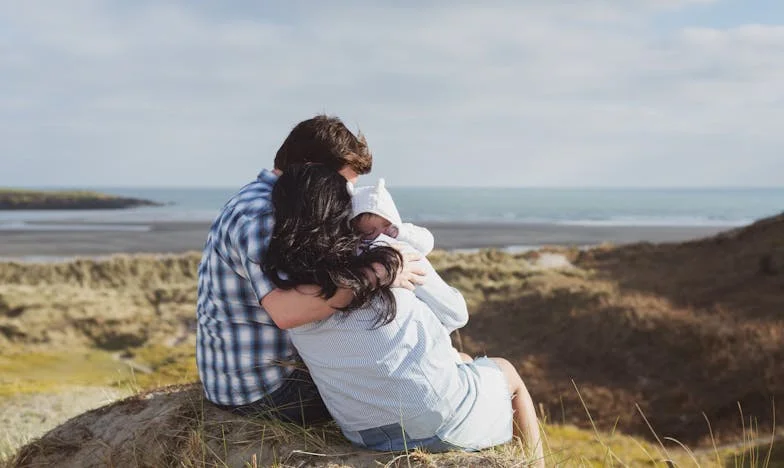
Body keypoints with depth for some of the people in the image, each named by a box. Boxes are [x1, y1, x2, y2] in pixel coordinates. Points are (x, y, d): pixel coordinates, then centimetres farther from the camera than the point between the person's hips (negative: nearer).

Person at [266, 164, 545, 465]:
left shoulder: (284, 285, -10)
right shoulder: (391, 256, -16)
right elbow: (455, 315, -2)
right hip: (442, 421, -5)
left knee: (463, 361, 34)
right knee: (506, 371, 29)